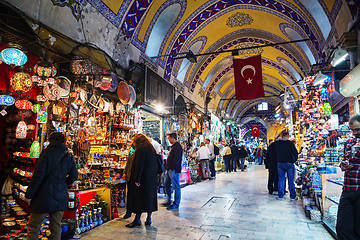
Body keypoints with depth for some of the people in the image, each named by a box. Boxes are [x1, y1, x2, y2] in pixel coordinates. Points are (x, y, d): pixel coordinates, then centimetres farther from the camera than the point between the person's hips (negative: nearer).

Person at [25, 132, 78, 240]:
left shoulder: (47, 152, -8)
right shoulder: (69, 156, 5)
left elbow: (38, 175, -11)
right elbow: (74, 176, 6)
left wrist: (29, 194, -4)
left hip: (45, 196, -4)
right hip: (61, 197, 4)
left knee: (33, 226, 10)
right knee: (56, 226, 16)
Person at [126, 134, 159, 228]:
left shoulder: (140, 149, -12)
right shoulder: (152, 149, 14)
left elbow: (139, 165, -19)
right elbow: (156, 165, 15)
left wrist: (137, 179, -19)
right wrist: (155, 176, 17)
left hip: (144, 178, -8)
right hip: (152, 178, 8)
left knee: (139, 198, 1)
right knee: (150, 197, 12)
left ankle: (137, 220, 8)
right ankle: (148, 219, 20)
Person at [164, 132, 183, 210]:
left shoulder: (177, 146, -15)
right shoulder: (173, 146, 17)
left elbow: (176, 159, -21)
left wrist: (172, 168, -20)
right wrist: (168, 168, 17)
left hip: (174, 170, -11)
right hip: (169, 169, 11)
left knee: (176, 186, -1)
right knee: (167, 185, 16)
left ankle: (176, 204, 9)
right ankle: (169, 201, 28)